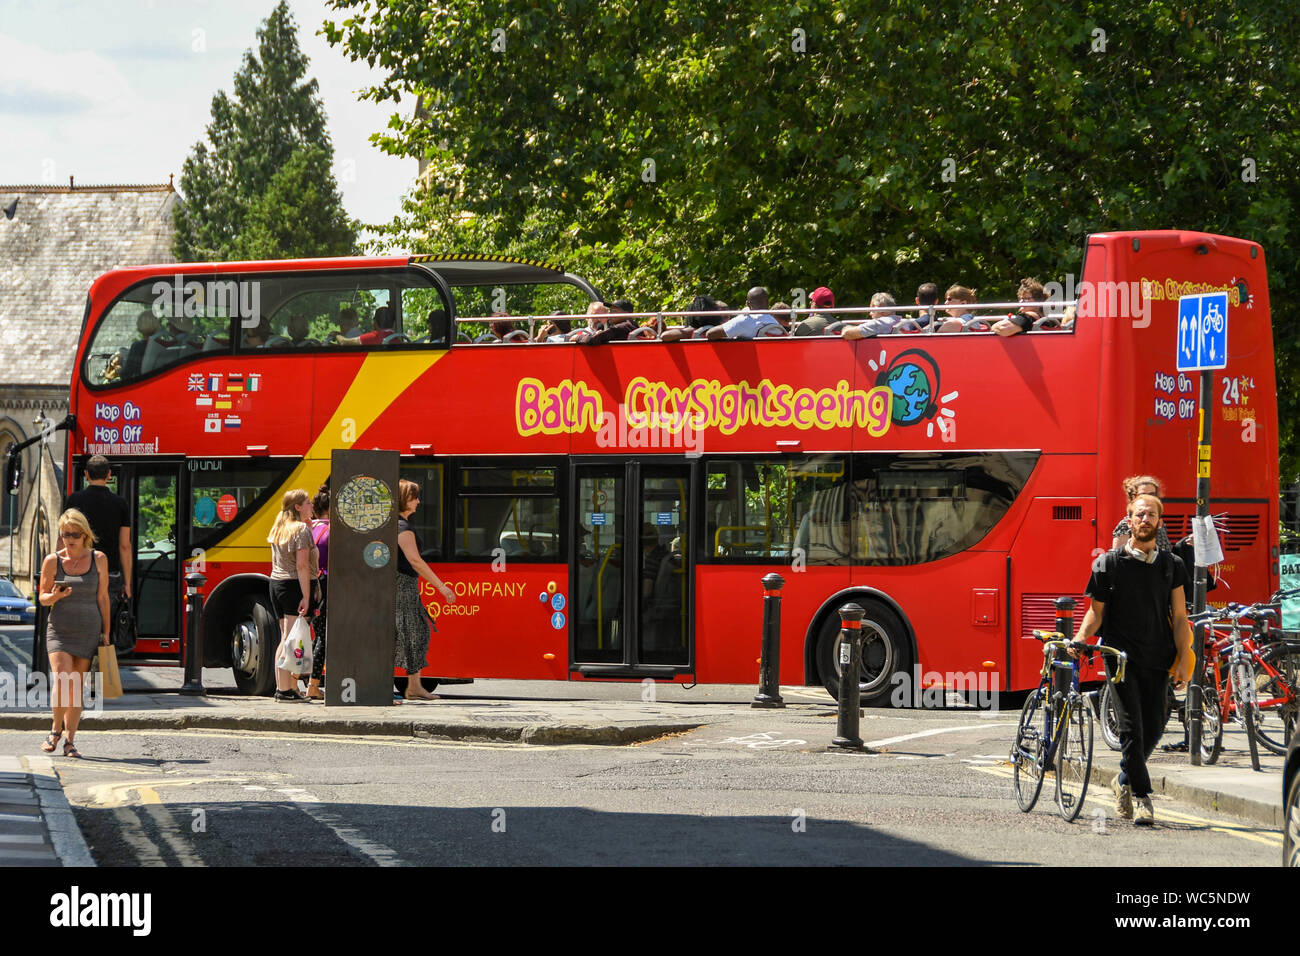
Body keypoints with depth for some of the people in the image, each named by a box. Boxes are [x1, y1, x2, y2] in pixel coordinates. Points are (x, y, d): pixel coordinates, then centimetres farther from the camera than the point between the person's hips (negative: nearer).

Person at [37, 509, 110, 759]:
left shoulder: (98, 559, 3)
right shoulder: (52, 561, 1)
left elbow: (102, 598, 7)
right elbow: (43, 597, 7)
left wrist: (105, 633, 5)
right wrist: (56, 596, -16)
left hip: (88, 630, 1)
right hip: (59, 630, -1)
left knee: (76, 687, 1)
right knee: (61, 679, -16)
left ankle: (70, 740, 7)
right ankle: (56, 729, 6)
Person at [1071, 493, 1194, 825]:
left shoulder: (1172, 566, 9)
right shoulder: (1109, 563, 4)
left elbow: (1179, 617, 8)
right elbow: (1096, 611, 7)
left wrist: (1183, 661, -1)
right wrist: (1081, 638, -10)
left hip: (1157, 659, 3)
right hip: (1121, 656, -3)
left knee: (1153, 727, 5)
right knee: (1131, 726, -11)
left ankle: (1125, 781, 29)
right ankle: (1141, 797, -8)